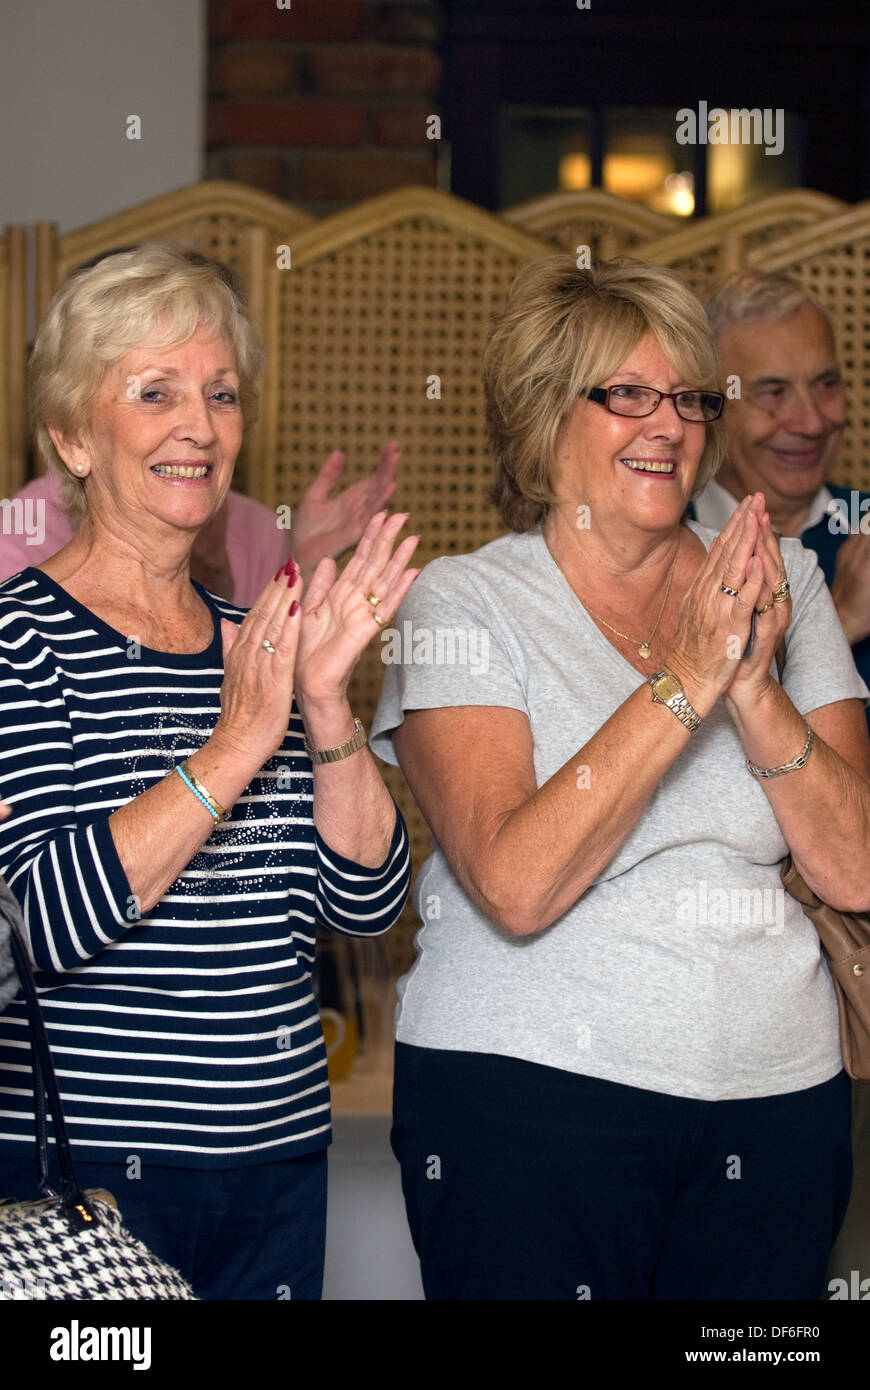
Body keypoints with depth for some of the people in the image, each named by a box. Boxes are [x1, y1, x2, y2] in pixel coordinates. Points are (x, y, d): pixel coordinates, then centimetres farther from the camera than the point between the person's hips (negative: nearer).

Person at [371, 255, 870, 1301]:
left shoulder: (783, 584, 6)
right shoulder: (464, 603, -4)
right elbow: (517, 887, -18)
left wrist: (755, 687, -16)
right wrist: (683, 682, -22)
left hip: (775, 1096, 4)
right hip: (527, 1096, -3)